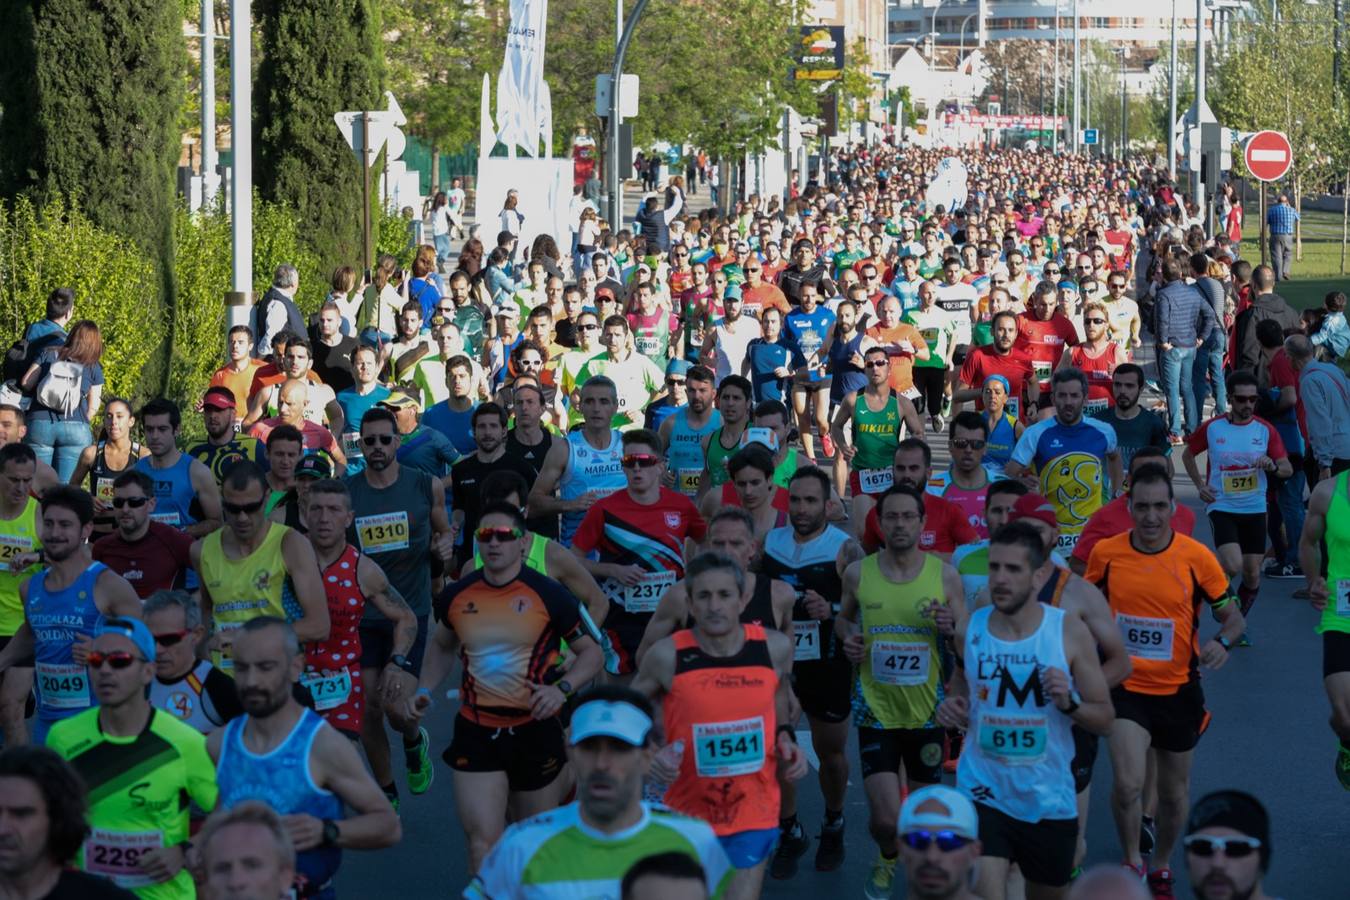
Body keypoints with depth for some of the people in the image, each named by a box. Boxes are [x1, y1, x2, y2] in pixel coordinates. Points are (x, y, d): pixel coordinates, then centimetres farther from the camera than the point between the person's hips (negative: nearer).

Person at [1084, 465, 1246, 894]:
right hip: (1126, 686, -1)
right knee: (1127, 784, -19)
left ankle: (1162, 869, 39)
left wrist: (1222, 642, -25)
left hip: (1178, 690, 1)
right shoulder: (1106, 553, -7)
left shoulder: (1196, 556, -11)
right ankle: (1132, 864, 6)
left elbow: (1234, 616, -4)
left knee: (1173, 793, 14)